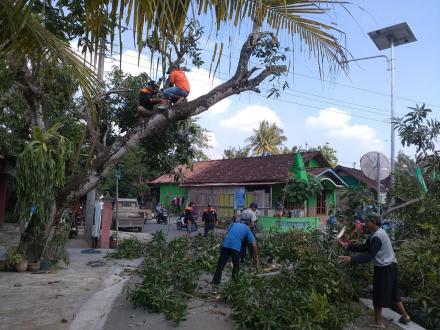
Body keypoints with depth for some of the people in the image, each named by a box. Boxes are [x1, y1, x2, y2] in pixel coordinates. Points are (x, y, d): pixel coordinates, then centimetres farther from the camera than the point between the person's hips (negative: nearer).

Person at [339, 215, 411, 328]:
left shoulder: (377, 237, -25)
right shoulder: (376, 234, 7)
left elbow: (369, 256, -29)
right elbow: (364, 247, 7)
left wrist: (351, 259, -32)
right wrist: (348, 246, -2)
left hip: (384, 268, -9)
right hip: (390, 266, 9)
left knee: (378, 294, 4)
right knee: (392, 292, 22)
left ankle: (379, 323, 16)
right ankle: (405, 315, 33)